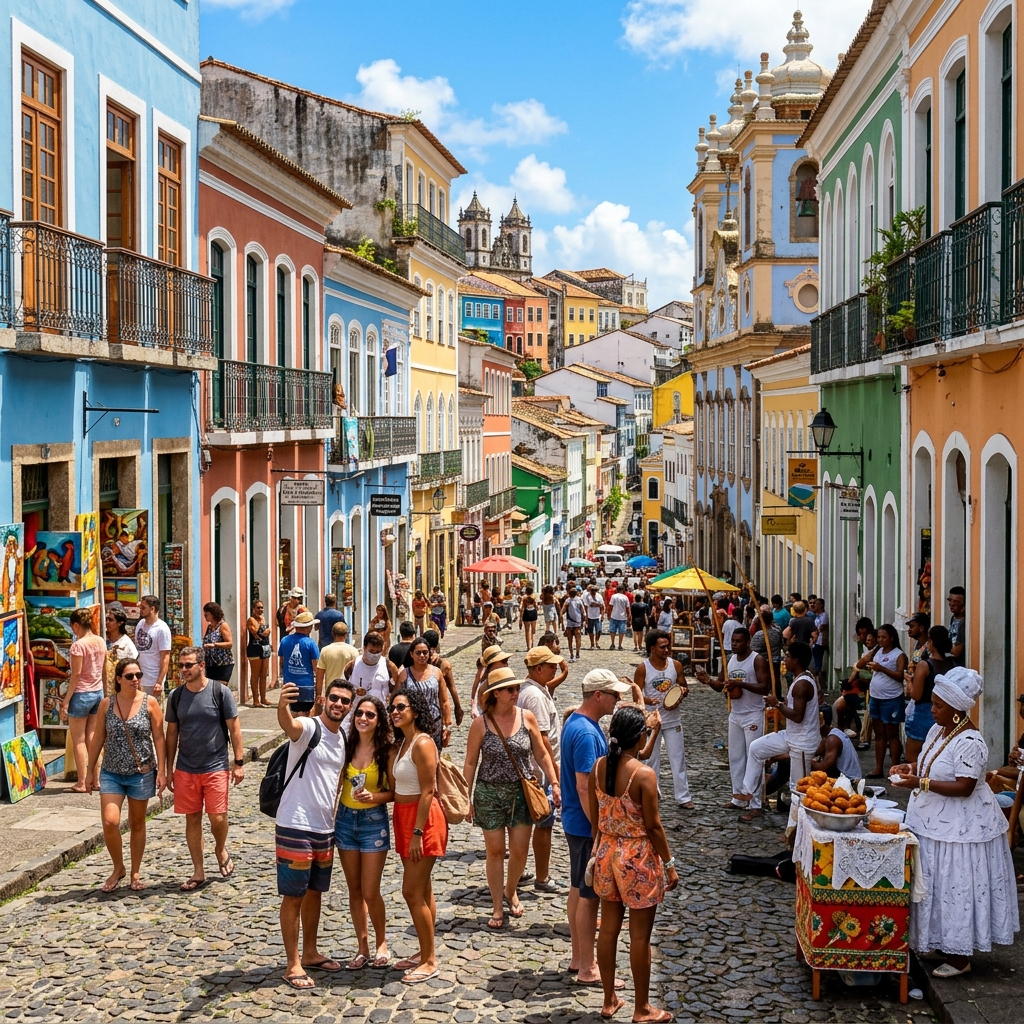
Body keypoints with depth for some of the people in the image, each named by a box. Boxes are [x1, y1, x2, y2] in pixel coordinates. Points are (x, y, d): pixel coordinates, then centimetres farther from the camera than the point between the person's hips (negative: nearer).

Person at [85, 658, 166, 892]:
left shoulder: (150, 703, -6)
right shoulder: (106, 704, -1)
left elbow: (158, 738, -3)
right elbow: (98, 739, 6)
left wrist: (161, 771, -8)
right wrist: (91, 771, 8)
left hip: (142, 773, -1)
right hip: (111, 773, 1)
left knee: (137, 824, 11)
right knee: (110, 822, -12)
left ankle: (135, 874, 25)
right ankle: (118, 868, 11)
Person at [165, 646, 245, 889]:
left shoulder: (220, 692, -6)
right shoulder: (176, 696, 3)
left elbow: (234, 728, -2)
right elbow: (172, 733, 10)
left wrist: (239, 762, -5)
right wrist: (169, 769, 9)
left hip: (216, 767, -3)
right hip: (186, 769, 3)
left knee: (217, 818, -6)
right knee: (192, 820, 6)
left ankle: (221, 850, 26)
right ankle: (198, 872, 16)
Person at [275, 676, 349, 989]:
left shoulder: (343, 739, 9)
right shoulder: (308, 727, -14)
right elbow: (288, 724, -39)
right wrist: (283, 706, -62)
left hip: (325, 829, 8)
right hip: (295, 827, -8)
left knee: (315, 892, 19)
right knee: (294, 896, 1)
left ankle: (310, 953, 32)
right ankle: (293, 965, 7)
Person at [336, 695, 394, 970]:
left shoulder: (387, 751, -10)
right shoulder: (346, 746, 0)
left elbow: (394, 792, -6)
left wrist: (375, 797, -23)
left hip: (374, 821, -4)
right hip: (345, 818, 4)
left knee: (370, 892, -2)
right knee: (354, 890, 10)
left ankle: (381, 943, 20)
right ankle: (363, 947, 22)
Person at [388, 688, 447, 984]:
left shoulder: (422, 744, -16)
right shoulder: (402, 743, 13)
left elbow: (427, 792, -19)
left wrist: (417, 833, -21)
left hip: (422, 819, -9)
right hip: (404, 818, 9)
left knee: (412, 892, -7)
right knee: (421, 891, 15)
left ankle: (429, 962, 0)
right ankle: (425, 952, 22)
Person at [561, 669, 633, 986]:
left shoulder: (576, 722, 8)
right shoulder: (586, 733, -24)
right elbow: (584, 787, -26)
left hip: (577, 821, 10)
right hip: (587, 825, -10)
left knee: (579, 890, 17)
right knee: (589, 895, -1)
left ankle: (578, 957, 28)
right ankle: (588, 968, 7)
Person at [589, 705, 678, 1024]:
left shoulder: (598, 767, -4)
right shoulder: (644, 774, -22)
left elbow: (594, 818, 5)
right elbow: (653, 826, -16)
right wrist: (669, 864, -6)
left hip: (606, 853, 6)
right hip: (638, 858, -6)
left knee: (608, 929, 16)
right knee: (640, 936, 7)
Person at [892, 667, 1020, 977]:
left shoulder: (969, 742, -23)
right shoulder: (937, 730, 6)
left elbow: (964, 788, -25)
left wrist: (920, 783, -27)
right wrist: (911, 768, 1)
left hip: (958, 828, -9)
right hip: (934, 821, 9)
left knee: (955, 887, 0)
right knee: (937, 884, 16)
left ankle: (960, 958, 12)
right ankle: (943, 943, 30)